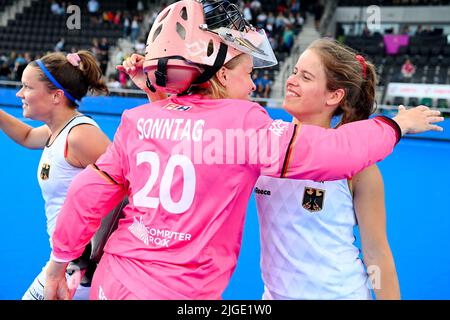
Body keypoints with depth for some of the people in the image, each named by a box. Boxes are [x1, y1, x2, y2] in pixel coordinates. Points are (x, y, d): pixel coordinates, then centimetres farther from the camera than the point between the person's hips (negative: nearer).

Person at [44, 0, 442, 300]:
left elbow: (91, 193, 6)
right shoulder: (242, 122, -13)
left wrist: (59, 264, 18)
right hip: (178, 292, -6)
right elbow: (335, 151, -13)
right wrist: (396, 124, 5)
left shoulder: (139, 120, 2)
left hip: (110, 283, 6)